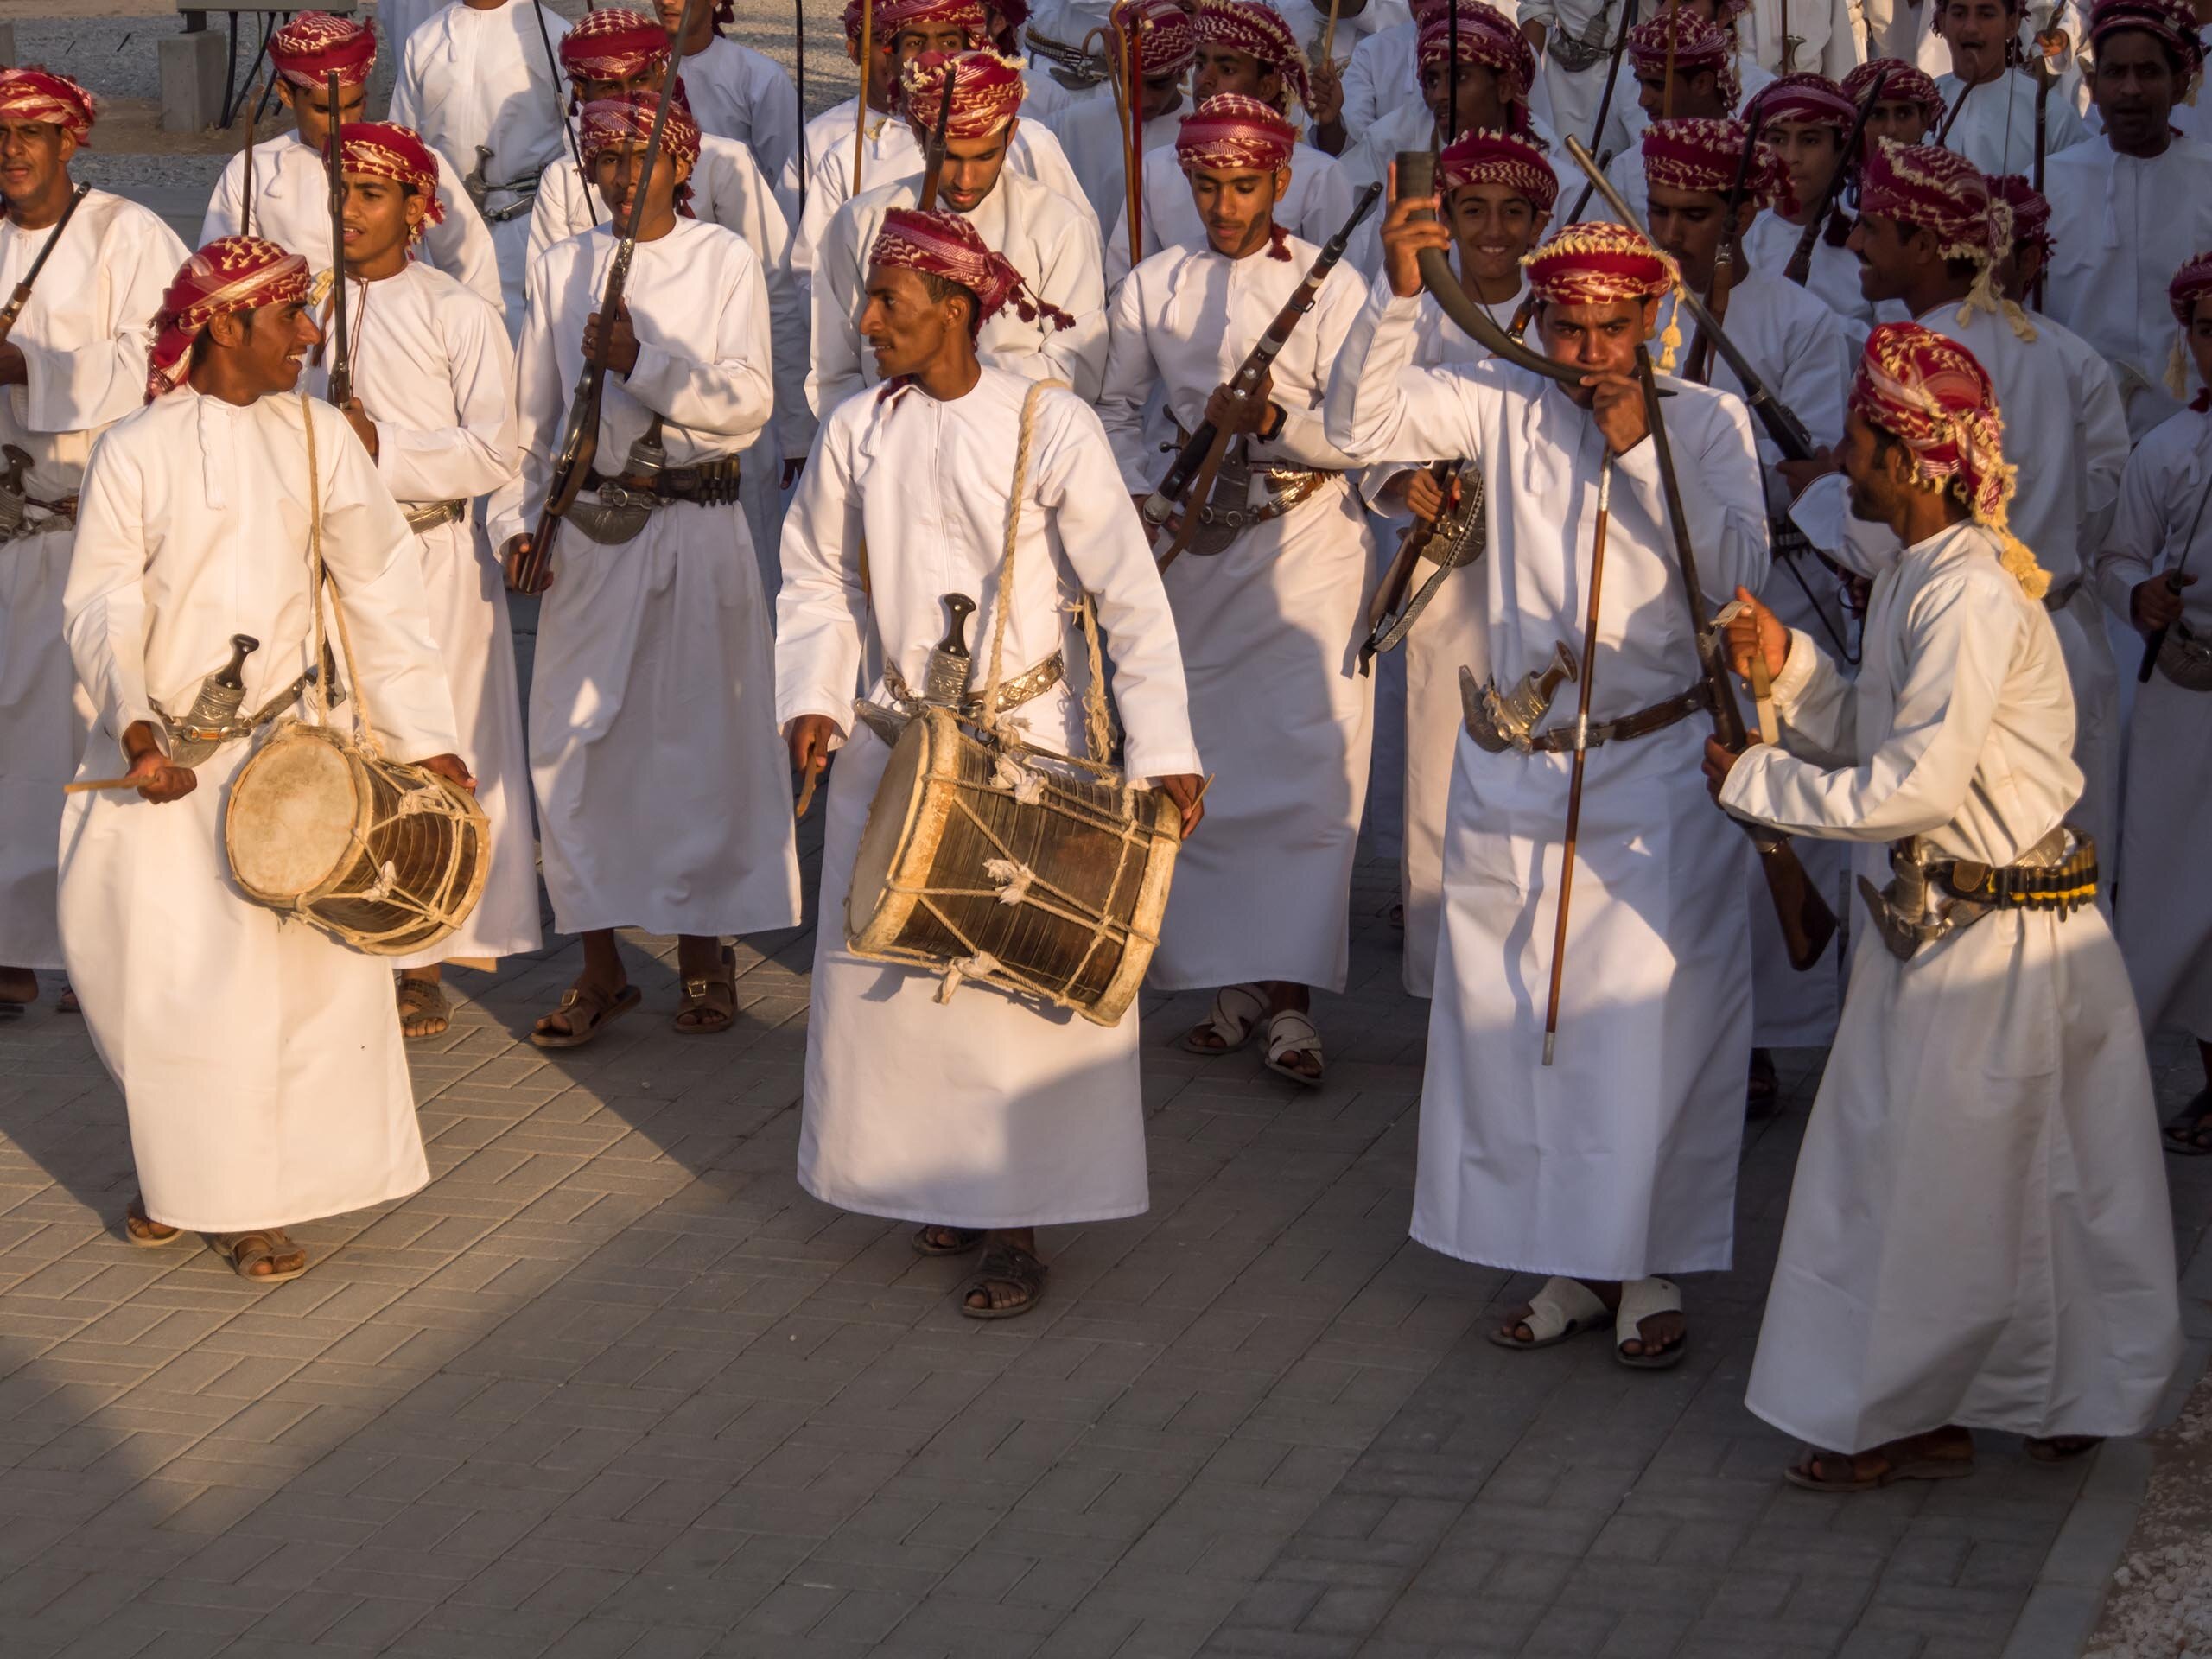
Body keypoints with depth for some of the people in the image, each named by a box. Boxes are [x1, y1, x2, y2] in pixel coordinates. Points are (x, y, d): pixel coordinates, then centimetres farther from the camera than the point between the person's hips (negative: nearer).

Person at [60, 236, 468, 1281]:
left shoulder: (317, 437, 2)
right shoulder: (135, 452, -5)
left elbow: (380, 588, 6)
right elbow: (101, 610, -7)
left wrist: (425, 737, 4)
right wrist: (134, 726, -23)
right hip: (164, 761, -2)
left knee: (302, 967, -1)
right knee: (163, 973, 1)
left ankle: (250, 1200, 15)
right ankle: (178, 1176, 25)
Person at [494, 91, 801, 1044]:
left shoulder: (725, 261, 2)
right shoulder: (561, 269, 10)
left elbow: (747, 403, -6)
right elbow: (529, 416, 12)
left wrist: (644, 361, -18)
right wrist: (518, 522, 1)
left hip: (697, 529, -2)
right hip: (590, 533, 2)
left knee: (699, 742, 2)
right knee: (573, 742, 0)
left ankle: (704, 952, 16)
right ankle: (600, 964, 9)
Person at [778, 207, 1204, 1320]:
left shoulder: (1049, 427, -13)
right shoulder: (856, 432, -2)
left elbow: (1130, 597, -12)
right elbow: (817, 581, 10)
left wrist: (1161, 750, -18)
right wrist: (813, 700, -6)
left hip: (1028, 749, -4)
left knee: (1027, 976, 0)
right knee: (894, 974, 9)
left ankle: (1018, 1224, 10)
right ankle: (943, 1183, 28)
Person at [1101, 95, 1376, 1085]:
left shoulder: (1329, 286, -3)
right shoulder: (1153, 287, 7)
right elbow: (1119, 408, 18)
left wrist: (1273, 419, -23)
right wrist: (1141, 493, 1)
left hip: (1307, 546, -3)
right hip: (1193, 545, 3)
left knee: (1308, 769, -10)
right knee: (1202, 772, 4)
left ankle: (1287, 993, -7)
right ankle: (1232, 982, 14)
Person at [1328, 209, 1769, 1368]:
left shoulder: (1705, 423, -2)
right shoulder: (1504, 408, 2)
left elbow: (1737, 571, -14)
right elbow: (1362, 422, -10)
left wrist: (1640, 450, -20)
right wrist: (1397, 292, -22)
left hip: (1655, 772, -2)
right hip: (1512, 777, 3)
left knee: (1651, 1022, -2)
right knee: (1516, 1021, 8)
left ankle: (1650, 1269, 13)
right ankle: (1569, 1265, 22)